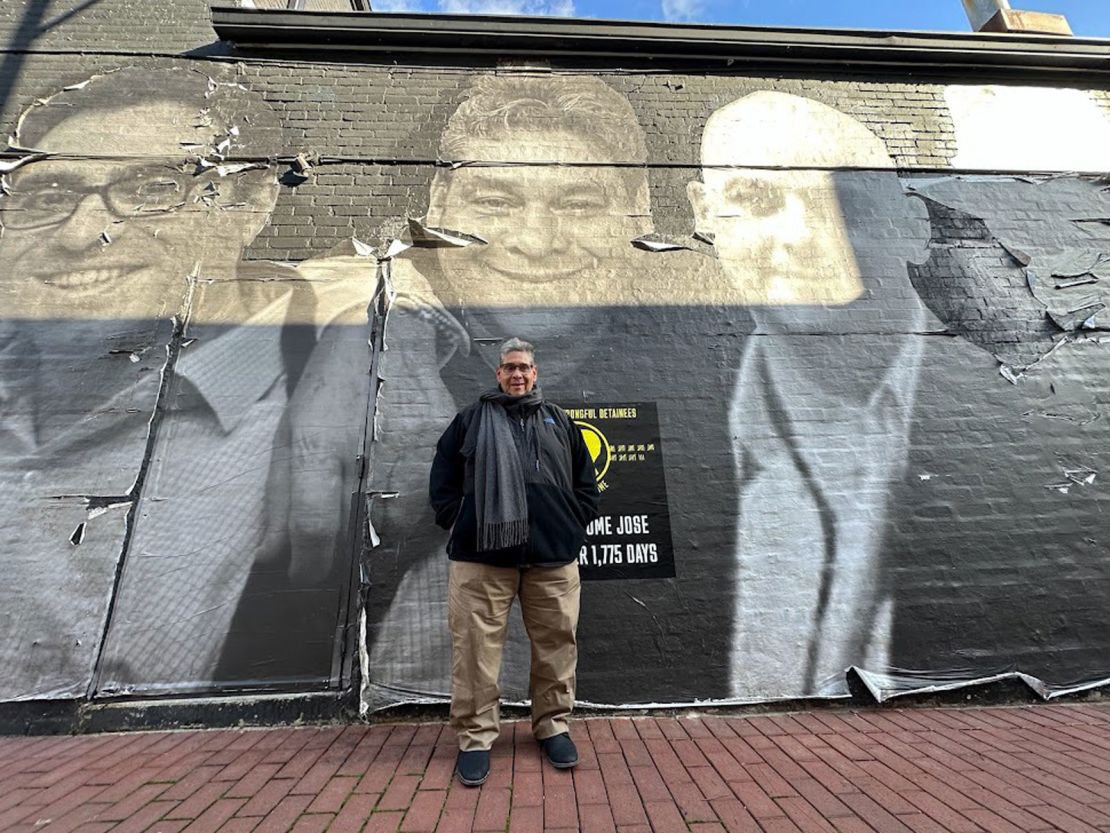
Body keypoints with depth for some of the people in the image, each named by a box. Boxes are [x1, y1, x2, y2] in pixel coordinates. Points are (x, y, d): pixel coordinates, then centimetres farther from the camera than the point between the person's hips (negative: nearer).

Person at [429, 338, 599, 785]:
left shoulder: (558, 421, 17)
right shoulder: (472, 418, 12)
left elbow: (586, 481, 19)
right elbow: (443, 476, 12)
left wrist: (574, 526, 9)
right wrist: (456, 522, 3)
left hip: (552, 554, 2)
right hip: (482, 552, -1)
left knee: (556, 643, 8)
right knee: (476, 646, 0)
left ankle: (553, 726, 27)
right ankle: (476, 736, 17)